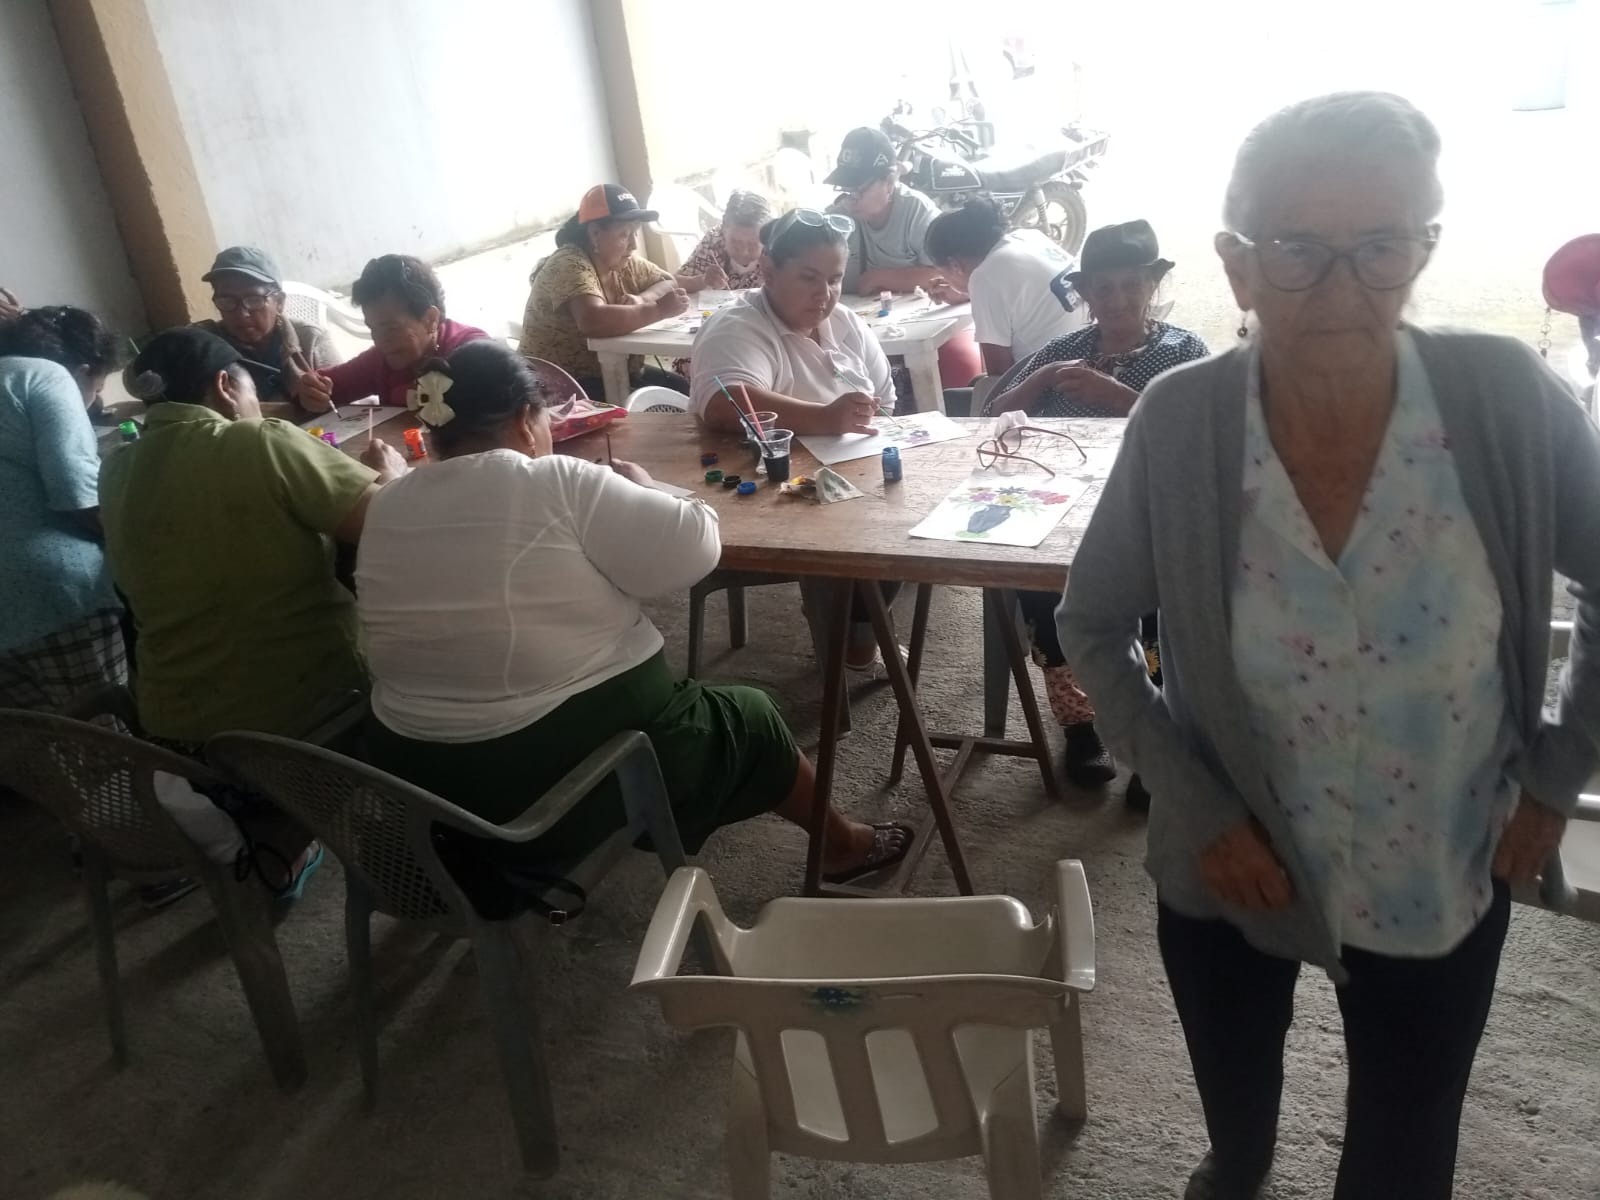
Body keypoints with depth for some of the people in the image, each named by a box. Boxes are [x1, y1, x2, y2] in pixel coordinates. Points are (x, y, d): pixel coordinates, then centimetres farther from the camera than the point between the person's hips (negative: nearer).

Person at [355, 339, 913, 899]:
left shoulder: (386, 509, 1)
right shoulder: (555, 484, -17)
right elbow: (691, 549, -15)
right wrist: (638, 489, 5)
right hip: (564, 775, -6)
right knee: (746, 718, 20)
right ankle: (839, 844, 41)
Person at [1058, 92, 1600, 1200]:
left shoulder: (1509, 401, -20)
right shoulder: (1179, 425, -20)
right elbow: (1092, 627, -7)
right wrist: (1196, 807, -12)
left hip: (1447, 880, 0)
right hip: (1233, 866, 1)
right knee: (1236, 1103, 27)